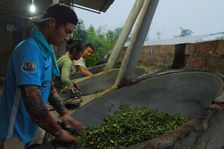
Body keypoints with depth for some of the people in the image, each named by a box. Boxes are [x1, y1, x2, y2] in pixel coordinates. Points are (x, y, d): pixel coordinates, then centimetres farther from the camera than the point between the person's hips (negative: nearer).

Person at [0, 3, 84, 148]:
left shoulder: (47, 51, 3)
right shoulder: (30, 49, -26)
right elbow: (33, 101, -31)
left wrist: (64, 113, 1)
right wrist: (59, 132, -20)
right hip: (15, 135, -8)